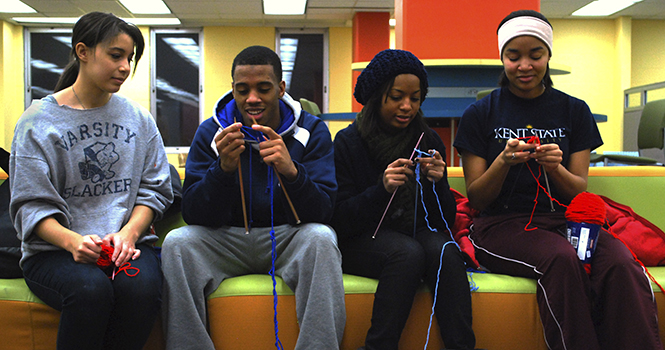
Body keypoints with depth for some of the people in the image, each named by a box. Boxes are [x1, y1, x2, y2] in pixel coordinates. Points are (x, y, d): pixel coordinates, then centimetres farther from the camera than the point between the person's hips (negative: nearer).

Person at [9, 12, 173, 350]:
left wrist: (128, 233, -12)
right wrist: (72, 240, -22)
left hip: (127, 240, 2)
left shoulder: (138, 118, 12)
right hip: (54, 248, -2)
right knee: (91, 289, -35)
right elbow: (31, 205, -3)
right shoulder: (38, 121, 2)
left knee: (142, 286, -32)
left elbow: (154, 190, 8)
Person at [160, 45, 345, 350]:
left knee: (321, 238, -32)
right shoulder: (211, 133, -1)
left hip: (288, 237, -1)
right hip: (227, 239, 1)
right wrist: (223, 168, -26)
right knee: (176, 243, -25)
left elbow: (322, 212, -12)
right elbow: (194, 215, -8)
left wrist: (291, 172, -32)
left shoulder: (311, 131, -3)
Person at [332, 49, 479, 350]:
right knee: (409, 253, -33)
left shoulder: (429, 141, 6)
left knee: (445, 251, -30)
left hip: (418, 231, 3)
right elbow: (340, 221, -9)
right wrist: (381, 188, -23)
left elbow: (446, 220, 5)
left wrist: (437, 183, -15)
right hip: (362, 240, -3)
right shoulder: (348, 142, -3)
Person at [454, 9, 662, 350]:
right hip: (501, 224, -2)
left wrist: (554, 168, -14)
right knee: (562, 258, -35)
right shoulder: (480, 114, 4)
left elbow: (579, 191, 8)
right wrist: (504, 162, -17)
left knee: (621, 264, -31)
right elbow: (476, 199, 2)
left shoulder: (574, 111, 11)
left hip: (562, 220, 2)